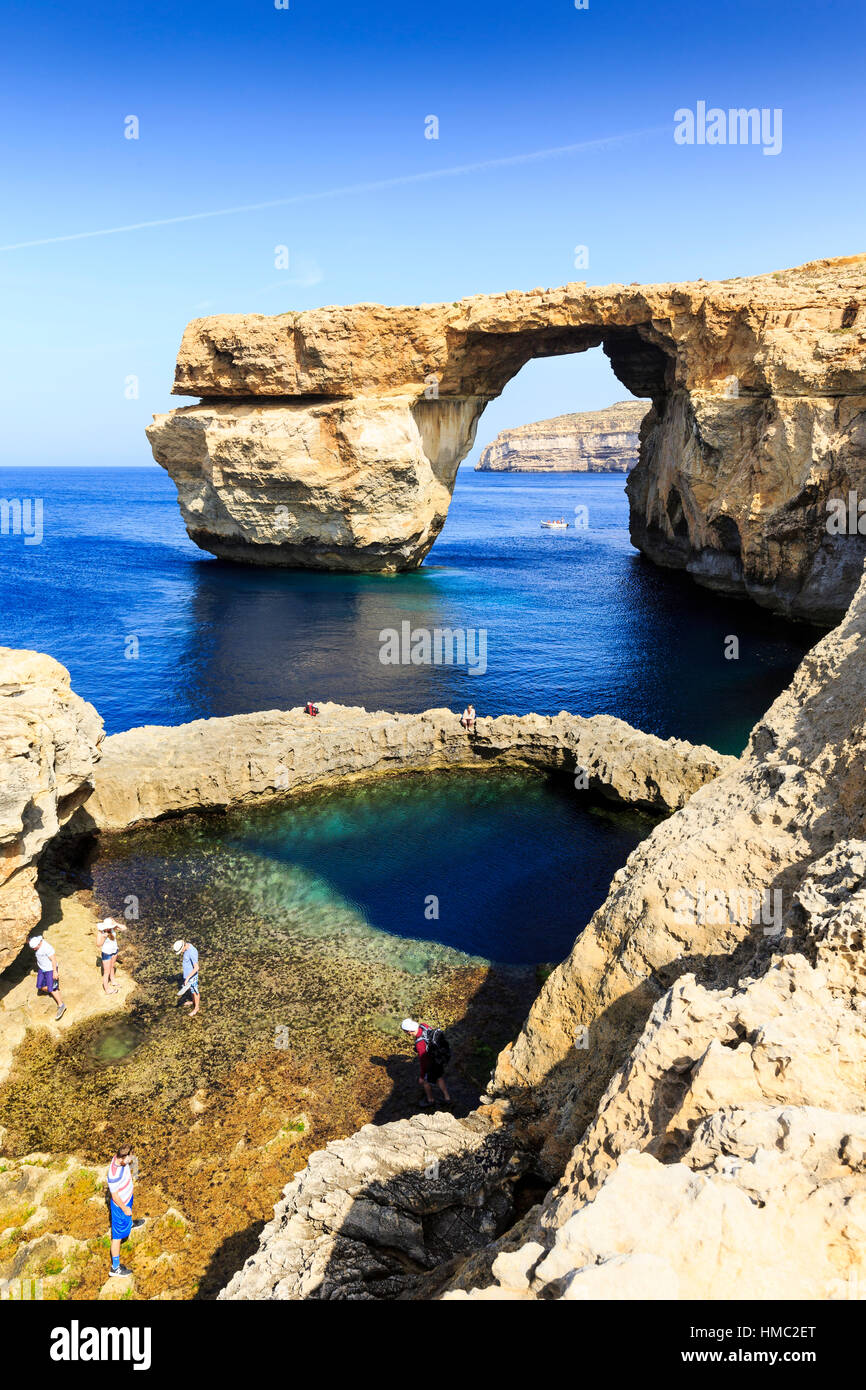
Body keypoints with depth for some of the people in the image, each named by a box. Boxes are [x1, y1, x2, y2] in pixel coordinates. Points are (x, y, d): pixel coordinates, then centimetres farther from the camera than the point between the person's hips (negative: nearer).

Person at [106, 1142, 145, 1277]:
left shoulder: (121, 1159, -22)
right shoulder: (114, 1175, -43)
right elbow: (115, 1196, -28)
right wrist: (124, 1209, -15)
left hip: (127, 1196, 8)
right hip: (120, 1204, -8)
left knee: (128, 1213, 40)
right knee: (118, 1235, 9)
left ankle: (130, 1224, 73)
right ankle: (115, 1267, 25)